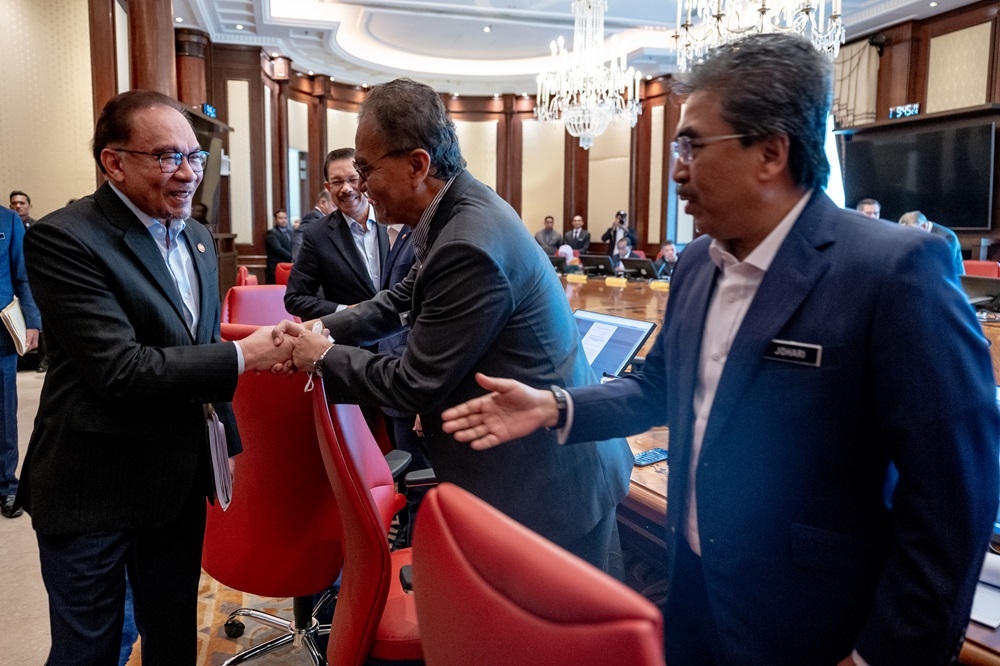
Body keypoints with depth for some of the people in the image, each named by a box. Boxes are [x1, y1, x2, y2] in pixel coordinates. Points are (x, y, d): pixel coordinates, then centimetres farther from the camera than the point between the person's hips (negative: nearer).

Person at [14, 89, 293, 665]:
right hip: (95, 491, -6)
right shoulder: (64, 239, -17)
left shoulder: (198, 239, 8)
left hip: (181, 481, 7)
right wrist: (241, 356, -21)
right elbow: (120, 370, -26)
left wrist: (224, 442, 16)